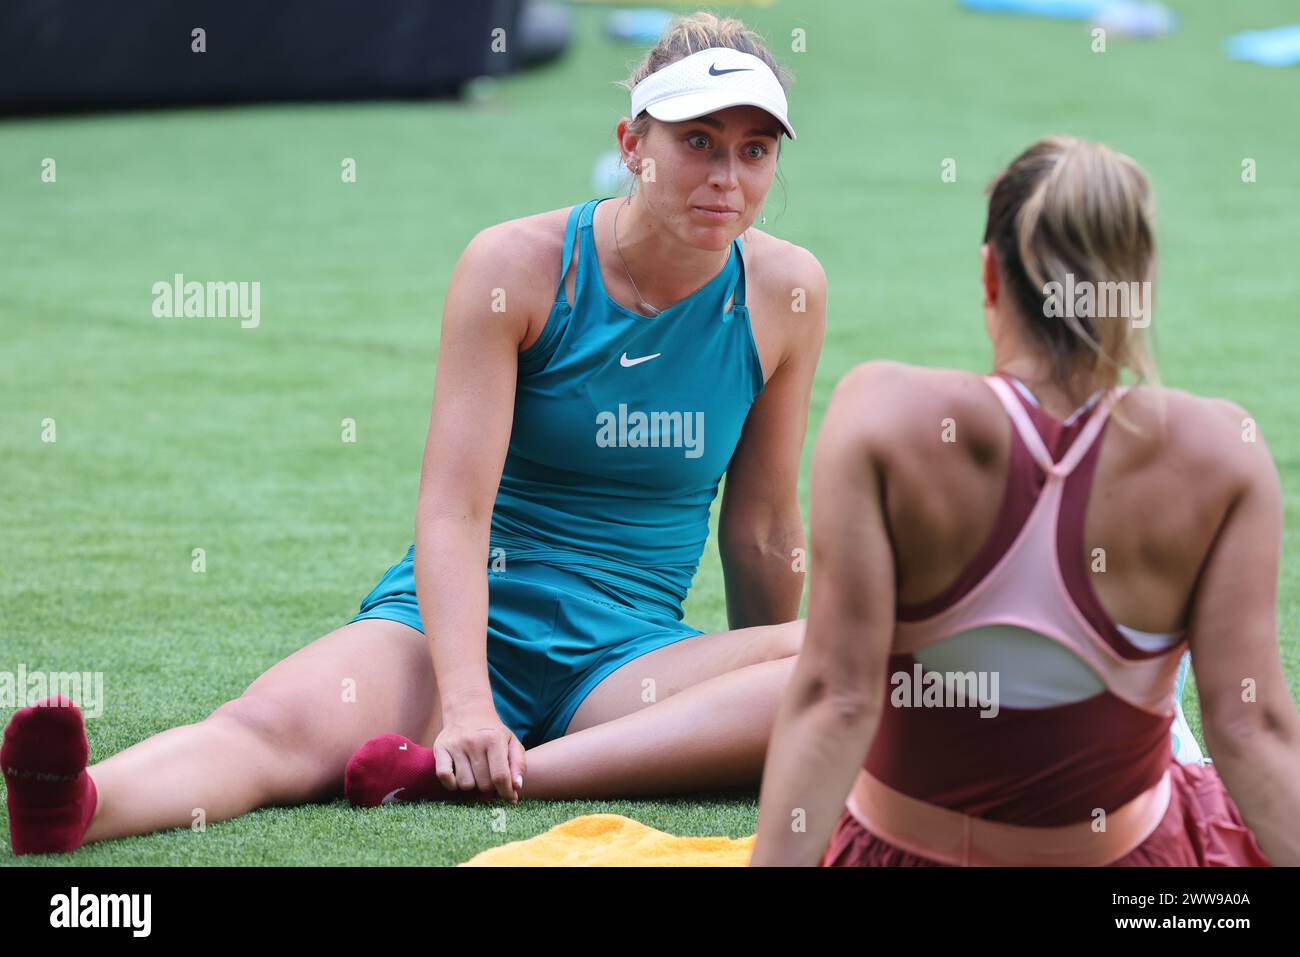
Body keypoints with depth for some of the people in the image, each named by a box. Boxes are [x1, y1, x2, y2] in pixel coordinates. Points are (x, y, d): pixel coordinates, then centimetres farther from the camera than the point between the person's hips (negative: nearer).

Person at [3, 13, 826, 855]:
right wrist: (465, 704, -30)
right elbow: (453, 510, -15)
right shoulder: (516, 264, -6)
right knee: (279, 724, -33)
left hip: (625, 659, 2)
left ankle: (475, 777, -42)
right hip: (460, 626, -2)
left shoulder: (782, 288, 1)